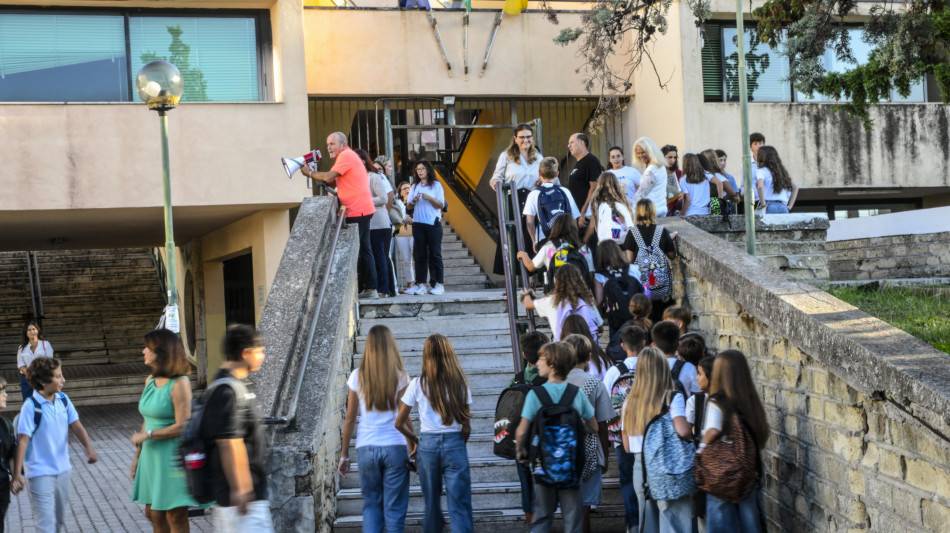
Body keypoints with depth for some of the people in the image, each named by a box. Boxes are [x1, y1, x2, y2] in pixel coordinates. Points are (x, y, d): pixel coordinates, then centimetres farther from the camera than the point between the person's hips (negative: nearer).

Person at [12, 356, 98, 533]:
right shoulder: (31, 406, -17)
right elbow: (23, 440, -20)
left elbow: (76, 426, -3)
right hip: (40, 474, -6)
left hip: (63, 470, 6)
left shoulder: (63, 400, 1)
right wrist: (17, 474, -24)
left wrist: (89, 448, -21)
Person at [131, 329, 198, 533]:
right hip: (152, 456, 8)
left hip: (172, 456, -8)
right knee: (153, 514, 15)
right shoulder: (150, 381, 7)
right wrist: (137, 456, 15)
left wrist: (147, 435, -13)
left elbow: (182, 426, -20)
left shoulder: (179, 383, -16)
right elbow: (148, 422, 14)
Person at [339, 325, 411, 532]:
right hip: (395, 447, -1)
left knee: (371, 504, 12)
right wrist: (412, 449, 3)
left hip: (366, 448, 2)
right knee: (394, 508, 6)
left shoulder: (358, 376, 0)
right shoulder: (400, 376, -4)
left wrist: (344, 455, 10)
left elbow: (350, 419, 3)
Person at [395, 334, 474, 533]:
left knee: (432, 505, 14)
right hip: (455, 443, -1)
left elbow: (399, 423, 1)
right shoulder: (460, 382, 0)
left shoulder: (418, 384, 0)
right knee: (460, 507, -2)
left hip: (428, 444, 1)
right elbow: (466, 427, 0)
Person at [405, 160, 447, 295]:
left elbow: (441, 205, -2)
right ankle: (421, 284, 1)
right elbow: (408, 206, 10)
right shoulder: (415, 187, 14)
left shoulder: (436, 185, 5)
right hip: (418, 223, 3)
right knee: (420, 254, 1)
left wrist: (429, 198, -16)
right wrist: (413, 201, -11)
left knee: (435, 254, -4)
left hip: (433, 223, -3)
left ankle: (438, 284, -3)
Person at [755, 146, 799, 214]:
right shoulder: (781, 171, 20)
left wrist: (763, 203, -11)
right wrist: (789, 206, 18)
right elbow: (795, 187, 23)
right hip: (783, 207, 6)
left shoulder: (761, 171, -1)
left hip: (768, 207, -6)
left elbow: (760, 186, -22)